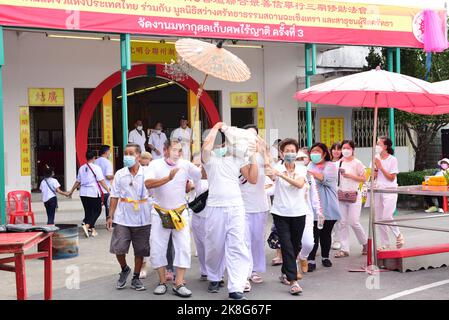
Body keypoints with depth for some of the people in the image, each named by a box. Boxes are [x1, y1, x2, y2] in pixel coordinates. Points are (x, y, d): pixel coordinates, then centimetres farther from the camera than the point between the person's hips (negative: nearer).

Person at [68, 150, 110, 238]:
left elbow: (77, 182, 17)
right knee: (97, 211, 3)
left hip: (83, 193, 6)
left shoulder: (81, 168, 10)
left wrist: (71, 191, 30)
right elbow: (101, 181, -14)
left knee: (88, 211, 13)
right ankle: (87, 225, -15)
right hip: (94, 193, -6)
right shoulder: (96, 168, -8)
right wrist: (108, 190, -13)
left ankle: (92, 229, 16)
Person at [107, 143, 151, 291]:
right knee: (118, 248, -4)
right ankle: (124, 269, 25)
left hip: (142, 219, 0)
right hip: (122, 218, 1)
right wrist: (110, 216, 1)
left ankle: (136, 278, 24)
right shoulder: (120, 174, 1)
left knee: (140, 251, 7)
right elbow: (115, 196, 5)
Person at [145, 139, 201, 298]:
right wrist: (168, 178, -35)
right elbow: (148, 183, -27)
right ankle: (162, 282, 19)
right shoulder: (155, 164, -10)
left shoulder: (185, 165, -5)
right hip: (160, 213, -1)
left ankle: (179, 284, 4)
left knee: (184, 247, -3)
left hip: (180, 212, 1)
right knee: (157, 248, 3)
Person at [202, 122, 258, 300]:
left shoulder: (238, 158, 12)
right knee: (214, 246, 9)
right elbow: (206, 146, -19)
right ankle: (214, 279, 31)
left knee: (237, 247, -6)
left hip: (236, 207, 1)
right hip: (215, 207, -1)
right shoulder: (209, 157, 5)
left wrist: (253, 157, 0)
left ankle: (235, 288, -8)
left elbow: (252, 180, 8)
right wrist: (217, 127, -6)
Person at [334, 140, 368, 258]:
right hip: (341, 195, 5)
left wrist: (350, 176, -16)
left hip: (354, 196, -5)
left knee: (353, 222, -9)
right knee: (343, 222, 2)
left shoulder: (357, 163, -4)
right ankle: (344, 249, 6)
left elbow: (364, 179, -7)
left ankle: (365, 243, 16)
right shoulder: (340, 162, 11)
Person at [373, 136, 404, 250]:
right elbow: (373, 177, 6)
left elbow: (392, 177, -11)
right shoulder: (376, 158, 7)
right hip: (377, 191, 6)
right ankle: (384, 244, 16)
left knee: (386, 217, -16)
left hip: (389, 191, -6)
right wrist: (375, 167, -10)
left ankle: (398, 235, 10)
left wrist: (381, 167, -13)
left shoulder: (392, 159, -6)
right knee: (379, 219, 6)